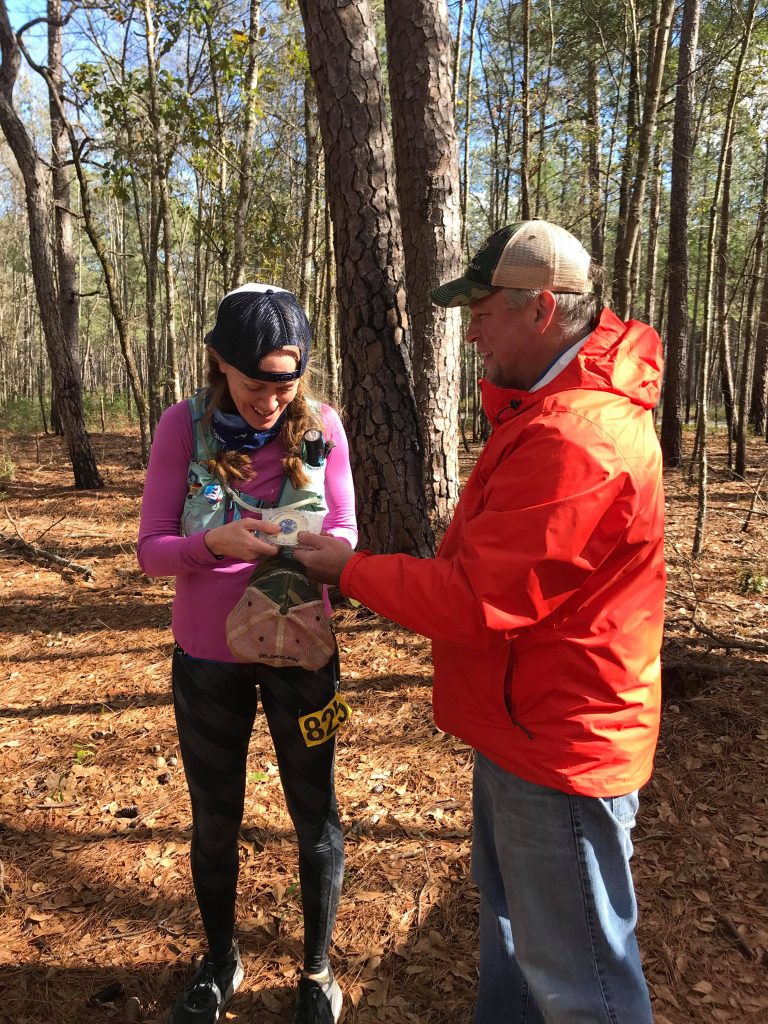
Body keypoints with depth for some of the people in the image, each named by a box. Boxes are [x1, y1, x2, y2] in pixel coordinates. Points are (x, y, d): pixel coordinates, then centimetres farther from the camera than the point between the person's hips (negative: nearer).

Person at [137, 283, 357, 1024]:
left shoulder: (321, 426, -10)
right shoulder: (183, 426, -12)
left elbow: (344, 535, -6)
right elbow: (151, 551, -12)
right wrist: (213, 544, -33)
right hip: (207, 658, 0)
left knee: (315, 817, 13)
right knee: (214, 821, 17)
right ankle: (219, 962, 43)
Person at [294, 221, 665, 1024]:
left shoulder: (574, 439, -29)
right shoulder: (558, 401, 7)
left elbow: (476, 602, -27)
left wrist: (350, 568, -14)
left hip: (558, 746, -10)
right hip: (524, 724, 10)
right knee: (509, 916, 29)